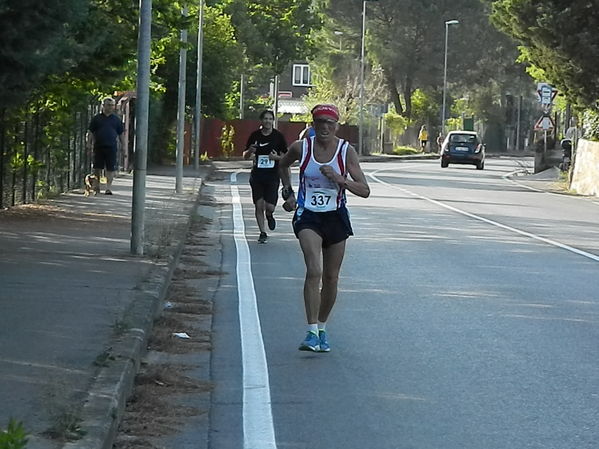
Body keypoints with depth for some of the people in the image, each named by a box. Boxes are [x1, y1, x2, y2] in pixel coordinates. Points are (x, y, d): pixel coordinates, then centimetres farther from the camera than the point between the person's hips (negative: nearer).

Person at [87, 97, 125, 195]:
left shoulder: (116, 119, 12)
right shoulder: (96, 118, 8)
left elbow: (121, 134, 14)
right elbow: (90, 133, 8)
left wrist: (124, 148, 9)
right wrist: (89, 145, -1)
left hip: (111, 147, 1)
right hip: (98, 147, -1)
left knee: (110, 169, -3)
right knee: (97, 168, 1)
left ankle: (108, 188, 2)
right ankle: (97, 187, 14)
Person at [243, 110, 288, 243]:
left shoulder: (278, 136, 0)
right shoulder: (255, 136, 4)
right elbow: (245, 156, 11)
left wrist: (276, 157, -15)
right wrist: (250, 151, -12)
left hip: (272, 176, -2)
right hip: (257, 176, 2)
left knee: (270, 206, -10)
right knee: (259, 206, 1)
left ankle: (269, 215, 27)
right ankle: (262, 232, 15)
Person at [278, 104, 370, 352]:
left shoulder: (346, 151, -7)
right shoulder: (301, 148, -5)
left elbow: (364, 191, -10)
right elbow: (283, 165, 19)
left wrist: (338, 178, -23)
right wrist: (288, 192, 8)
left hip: (335, 217, 2)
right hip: (308, 216, -2)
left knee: (331, 278, 10)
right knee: (314, 271, -21)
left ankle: (322, 329, 29)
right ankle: (312, 332, -23)